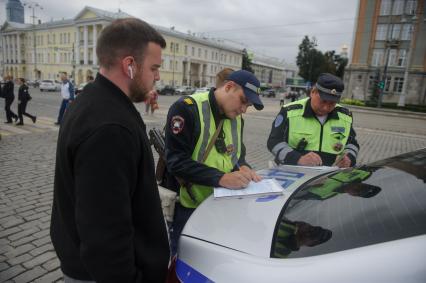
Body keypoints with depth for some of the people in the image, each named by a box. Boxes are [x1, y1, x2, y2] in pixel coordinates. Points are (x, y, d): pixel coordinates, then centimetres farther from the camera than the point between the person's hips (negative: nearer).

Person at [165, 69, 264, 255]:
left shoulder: (236, 118, 9)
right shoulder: (186, 108, -16)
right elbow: (176, 161, -22)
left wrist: (242, 167, -8)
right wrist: (221, 178, -29)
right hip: (187, 209, -6)